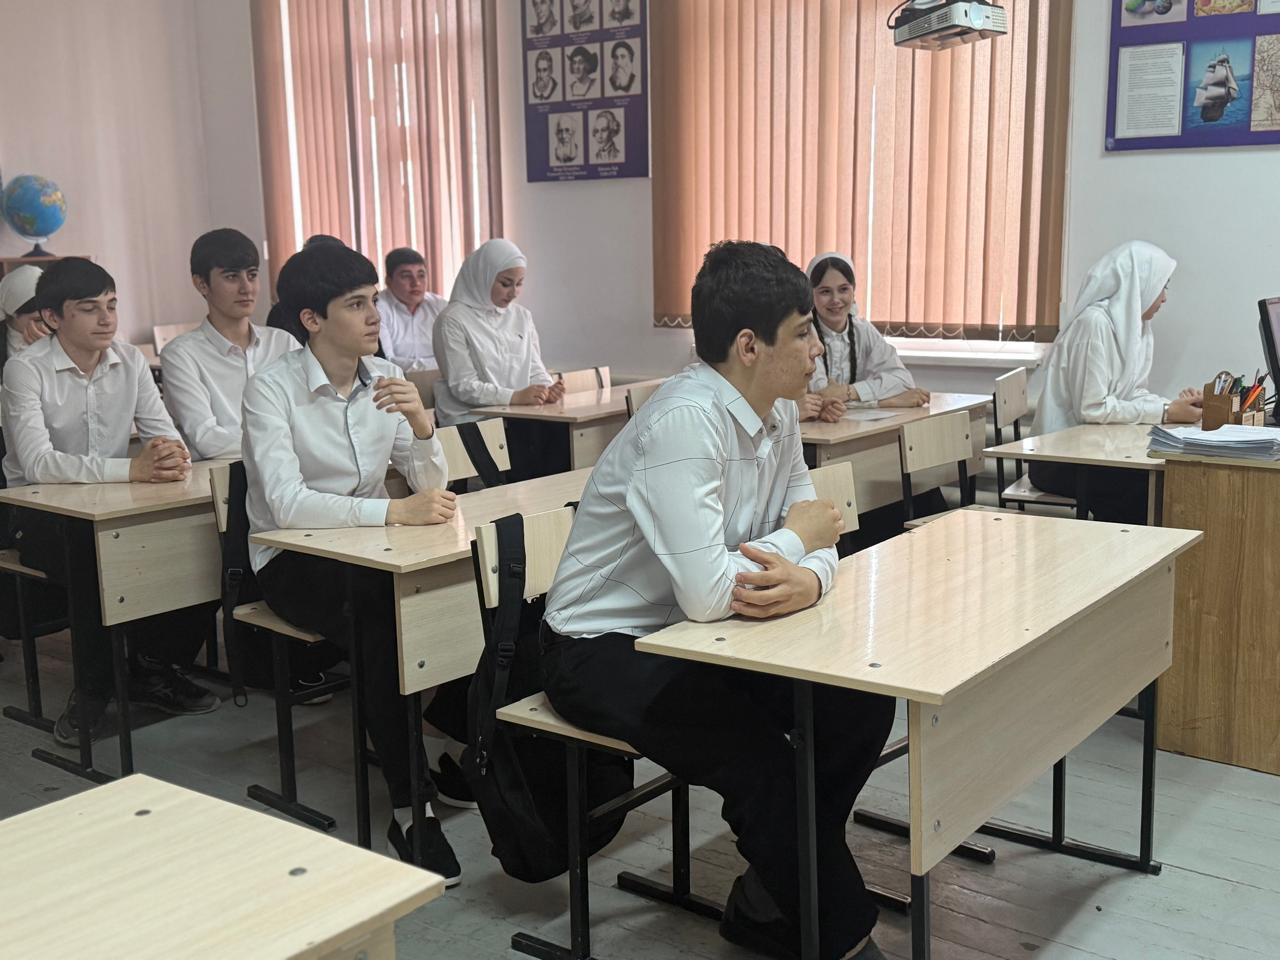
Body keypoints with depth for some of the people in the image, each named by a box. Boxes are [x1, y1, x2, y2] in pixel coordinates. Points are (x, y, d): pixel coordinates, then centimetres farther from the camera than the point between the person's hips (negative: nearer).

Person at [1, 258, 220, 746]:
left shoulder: (130, 361, 3)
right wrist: (132, 469, -39)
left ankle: (153, 669, 2)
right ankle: (96, 687, -9)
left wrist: (173, 457, -28)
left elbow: (167, 435, -1)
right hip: (43, 513, -5)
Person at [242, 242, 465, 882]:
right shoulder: (272, 390, -13)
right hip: (291, 561, -4)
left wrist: (420, 424, -19)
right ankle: (412, 809, -22)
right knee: (383, 615, -32)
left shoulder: (386, 379, 3)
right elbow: (286, 504, -28)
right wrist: (394, 511, -36)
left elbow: (432, 487, 0)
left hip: (367, 551, 5)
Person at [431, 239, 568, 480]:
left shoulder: (522, 316, 17)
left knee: (561, 431, -26)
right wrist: (515, 397, -21)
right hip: (472, 420, -5)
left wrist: (547, 389, -8)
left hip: (518, 417, 5)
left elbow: (535, 369, 16)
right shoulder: (453, 320, -3)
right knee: (531, 440, -32)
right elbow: (463, 387, -9)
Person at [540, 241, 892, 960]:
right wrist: (795, 538, -16)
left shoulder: (777, 411, 1)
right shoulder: (685, 423, -27)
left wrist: (807, 578, -23)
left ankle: (771, 900, 13)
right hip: (605, 651, -8)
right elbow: (705, 591, -35)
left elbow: (816, 534, 3)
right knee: (758, 760, -27)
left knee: (861, 702, -4)